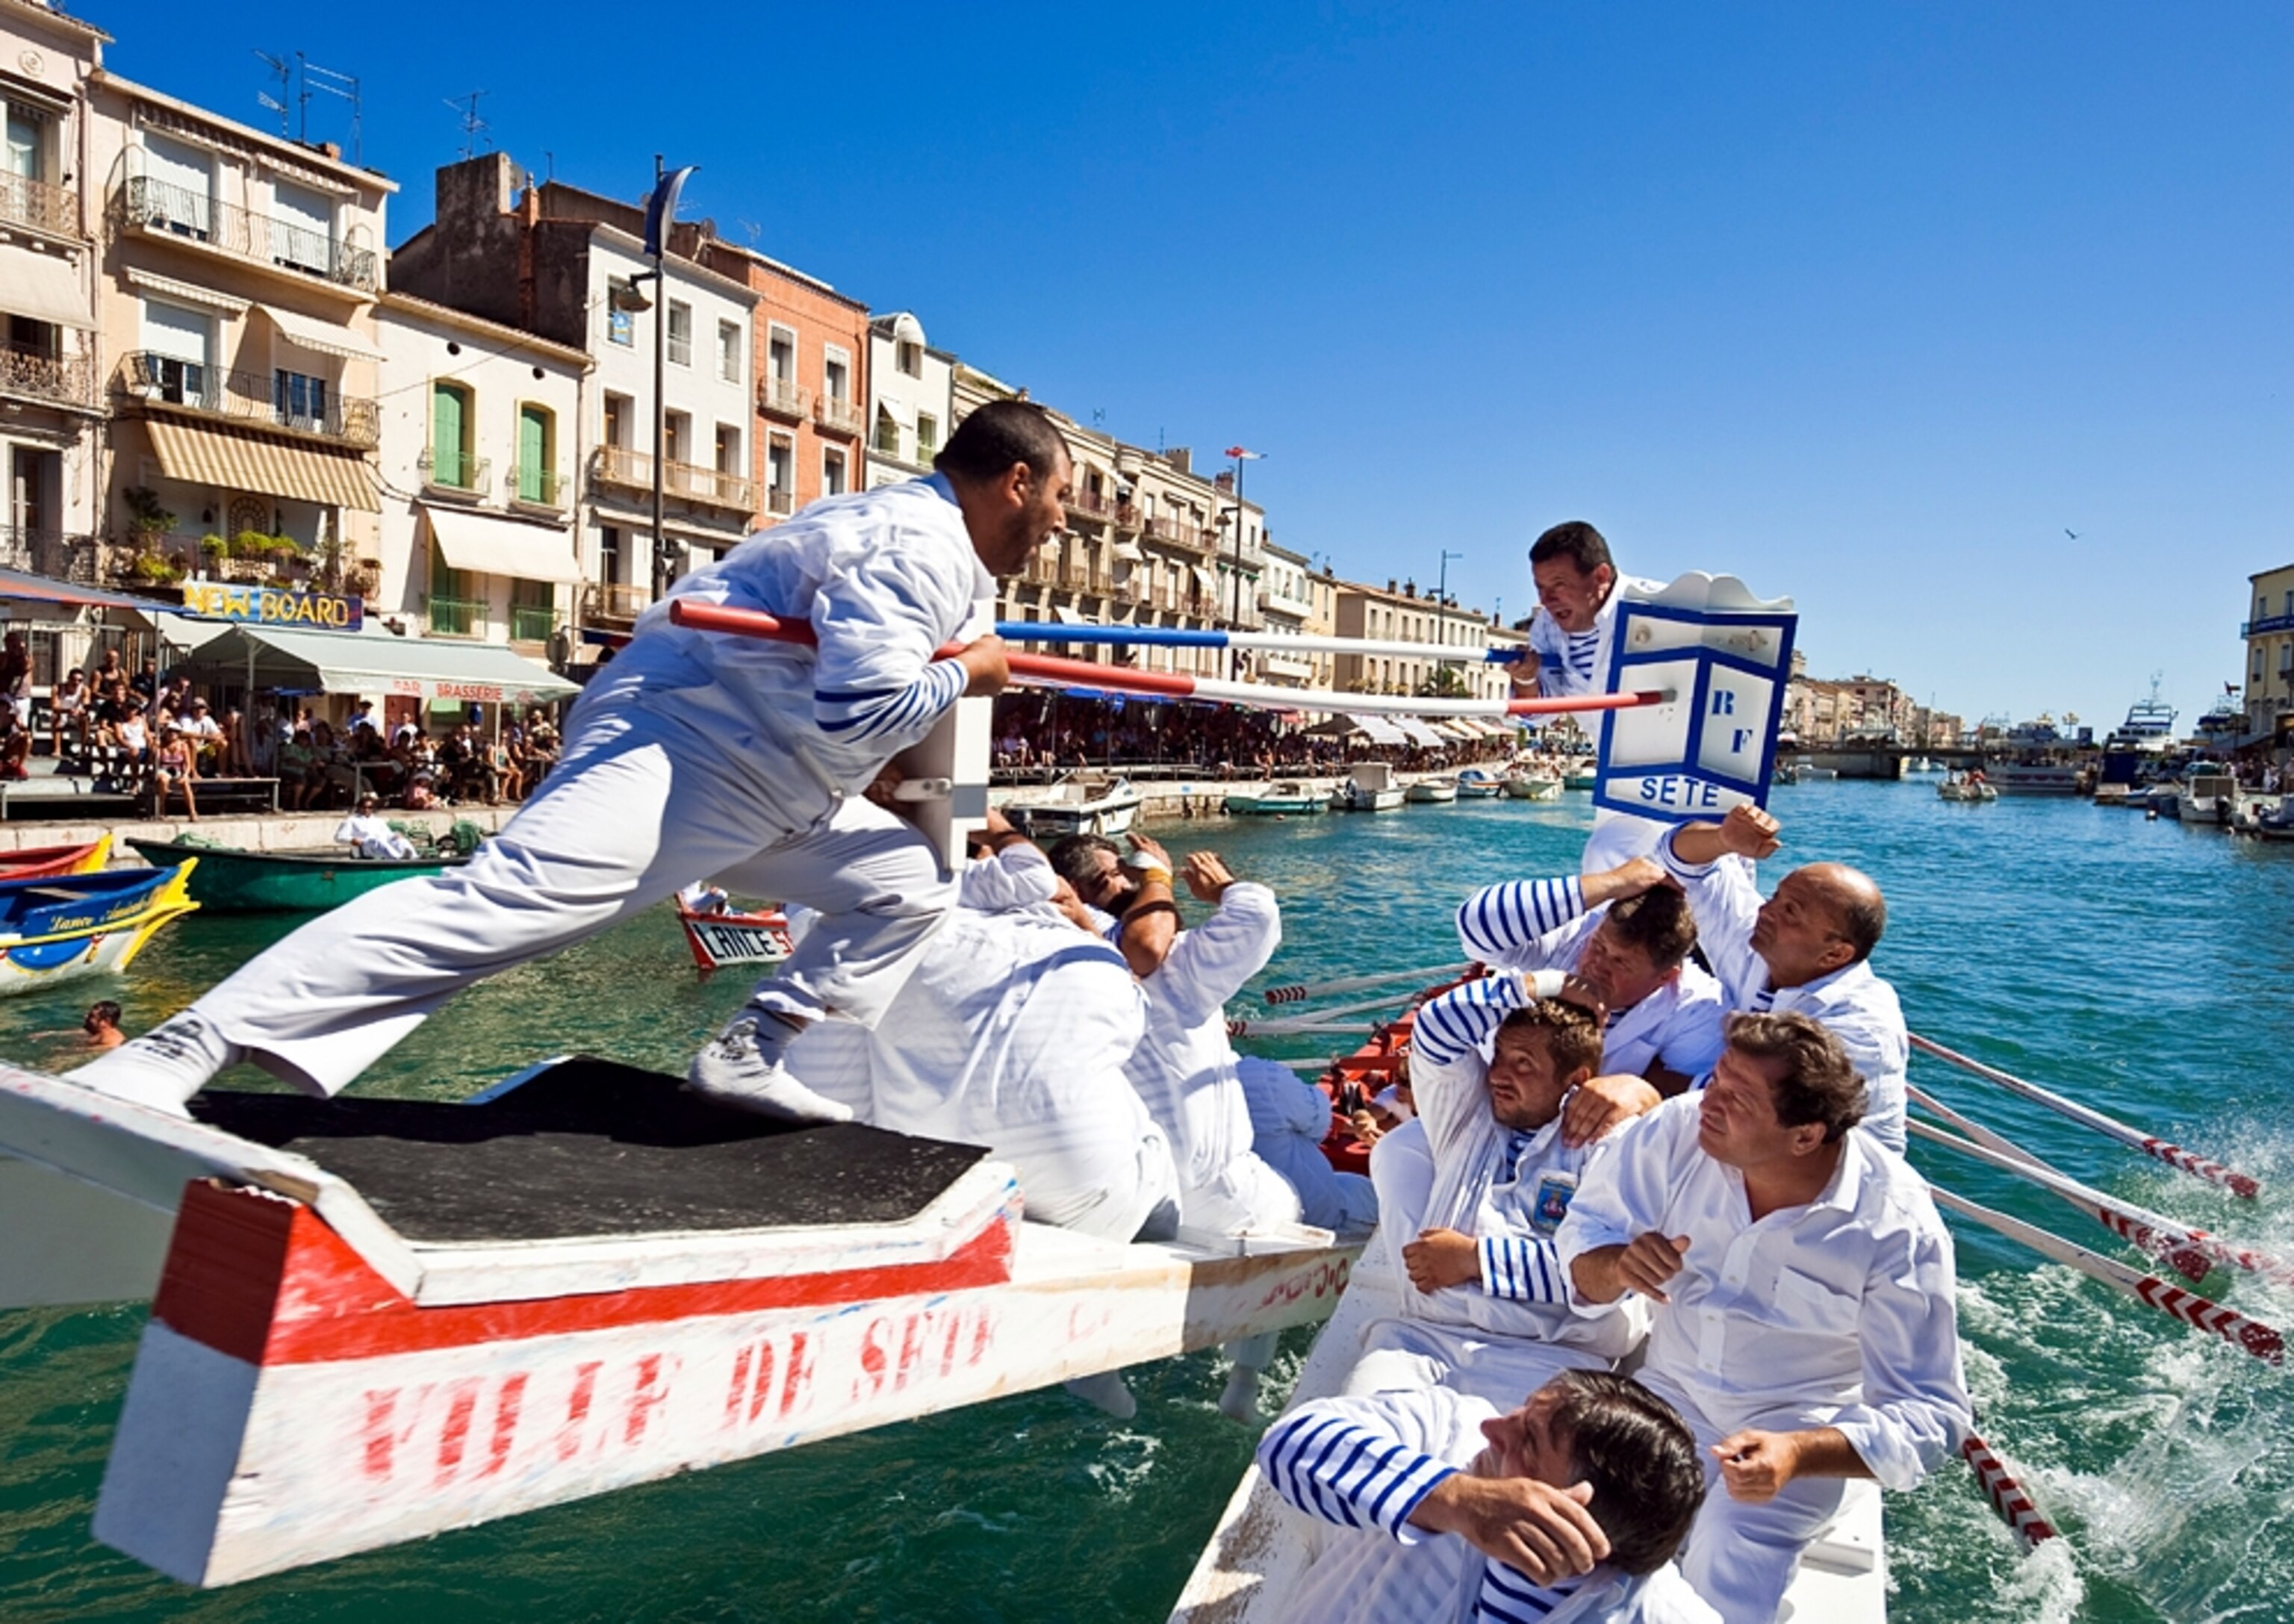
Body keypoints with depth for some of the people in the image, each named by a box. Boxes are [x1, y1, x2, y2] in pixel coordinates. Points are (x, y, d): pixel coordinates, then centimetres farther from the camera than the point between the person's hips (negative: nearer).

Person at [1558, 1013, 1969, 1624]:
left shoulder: (1898, 1230, -24)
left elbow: (1929, 1416, -20)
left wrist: (1797, 1453, -37)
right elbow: (1583, 1235, -7)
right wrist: (1617, 1267, -32)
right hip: (1668, 1392, 2)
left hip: (1797, 1429, -2)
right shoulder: (1679, 1130, -18)